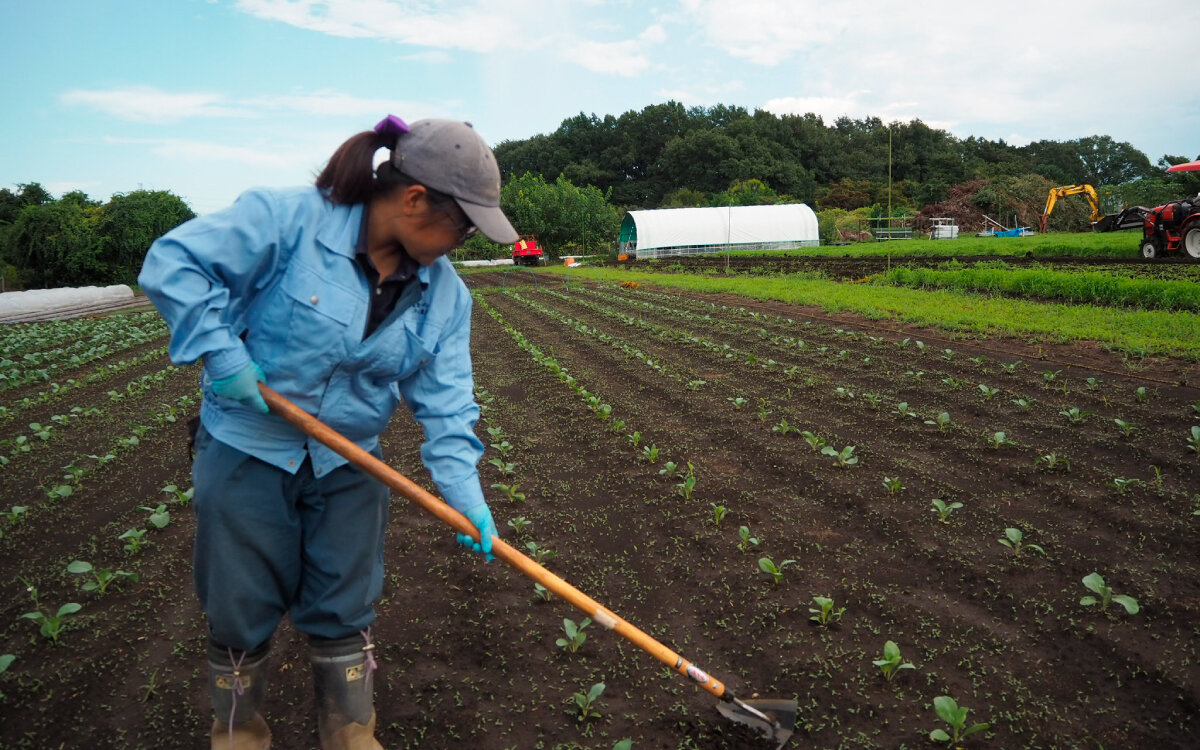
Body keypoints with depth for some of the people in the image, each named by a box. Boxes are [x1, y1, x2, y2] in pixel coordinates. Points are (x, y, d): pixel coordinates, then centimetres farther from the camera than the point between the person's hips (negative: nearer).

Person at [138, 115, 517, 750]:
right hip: (247, 452, -3)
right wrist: (221, 351, -24)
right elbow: (172, 261, -18)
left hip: (349, 463, 4)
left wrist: (465, 495, -16)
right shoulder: (288, 220, -20)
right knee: (242, 612, 11)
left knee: (344, 613, 12)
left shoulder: (443, 292, -4)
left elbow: (445, 402, -6)